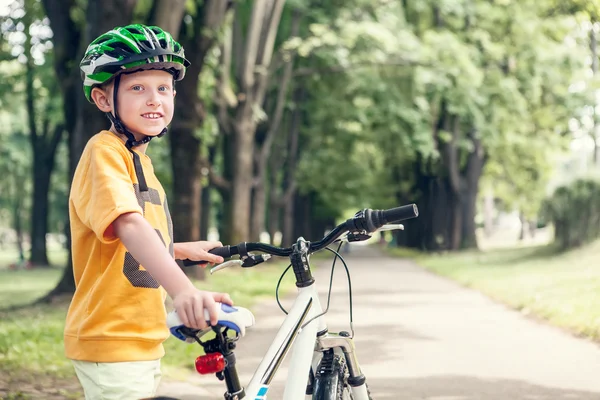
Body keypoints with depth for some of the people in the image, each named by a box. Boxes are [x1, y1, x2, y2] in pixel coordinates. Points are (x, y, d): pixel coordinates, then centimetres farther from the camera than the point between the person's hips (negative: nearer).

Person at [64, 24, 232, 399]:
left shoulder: (139, 157, 16)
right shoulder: (105, 151, -15)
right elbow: (127, 225, -33)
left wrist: (184, 250, 25)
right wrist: (183, 289, -46)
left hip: (143, 340, 10)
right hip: (110, 339, -10)